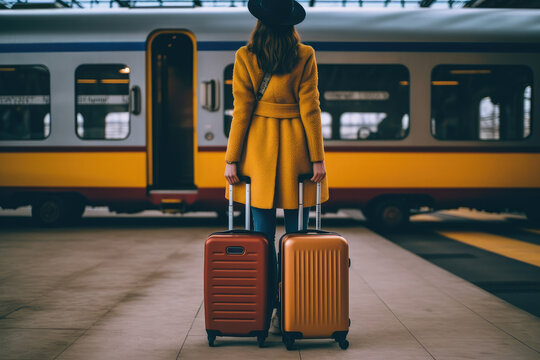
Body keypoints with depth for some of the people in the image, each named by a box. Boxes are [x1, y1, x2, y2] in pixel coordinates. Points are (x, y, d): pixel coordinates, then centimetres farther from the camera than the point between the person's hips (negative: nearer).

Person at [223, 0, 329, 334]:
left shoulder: (245, 57, -2)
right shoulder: (305, 56, -2)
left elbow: (242, 110, -3)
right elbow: (310, 108, -4)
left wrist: (232, 159, 1)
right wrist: (317, 157, -1)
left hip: (259, 148, 0)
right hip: (296, 147, 0)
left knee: (263, 235, 5)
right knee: (297, 235, 6)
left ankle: (268, 312, 7)